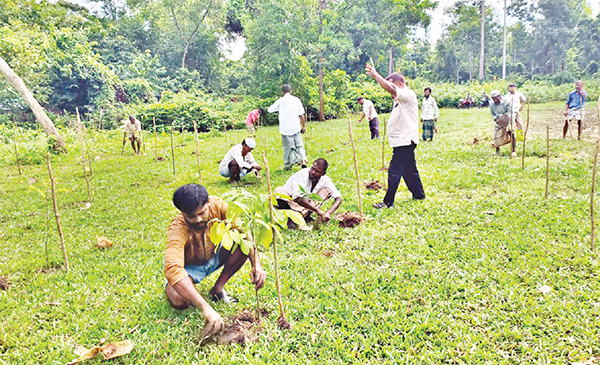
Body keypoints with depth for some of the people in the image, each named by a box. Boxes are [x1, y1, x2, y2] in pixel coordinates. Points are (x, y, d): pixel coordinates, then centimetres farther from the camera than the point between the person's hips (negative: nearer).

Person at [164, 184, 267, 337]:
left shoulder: (217, 205, -27)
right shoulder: (177, 228, -37)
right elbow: (173, 269, -49)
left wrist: (256, 265, -39)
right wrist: (206, 308, -59)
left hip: (215, 256, 3)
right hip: (190, 267, -3)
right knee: (179, 301, -33)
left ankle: (218, 288, -6)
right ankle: (169, 287, 7)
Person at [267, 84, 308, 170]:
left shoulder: (280, 101, 0)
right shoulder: (296, 99, 2)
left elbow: (269, 110, 7)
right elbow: (301, 115, 1)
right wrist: (304, 126, 8)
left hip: (285, 128, 0)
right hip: (296, 127, 0)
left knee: (287, 147, 7)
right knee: (299, 145, 9)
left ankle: (287, 165, 10)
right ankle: (303, 160, -9)